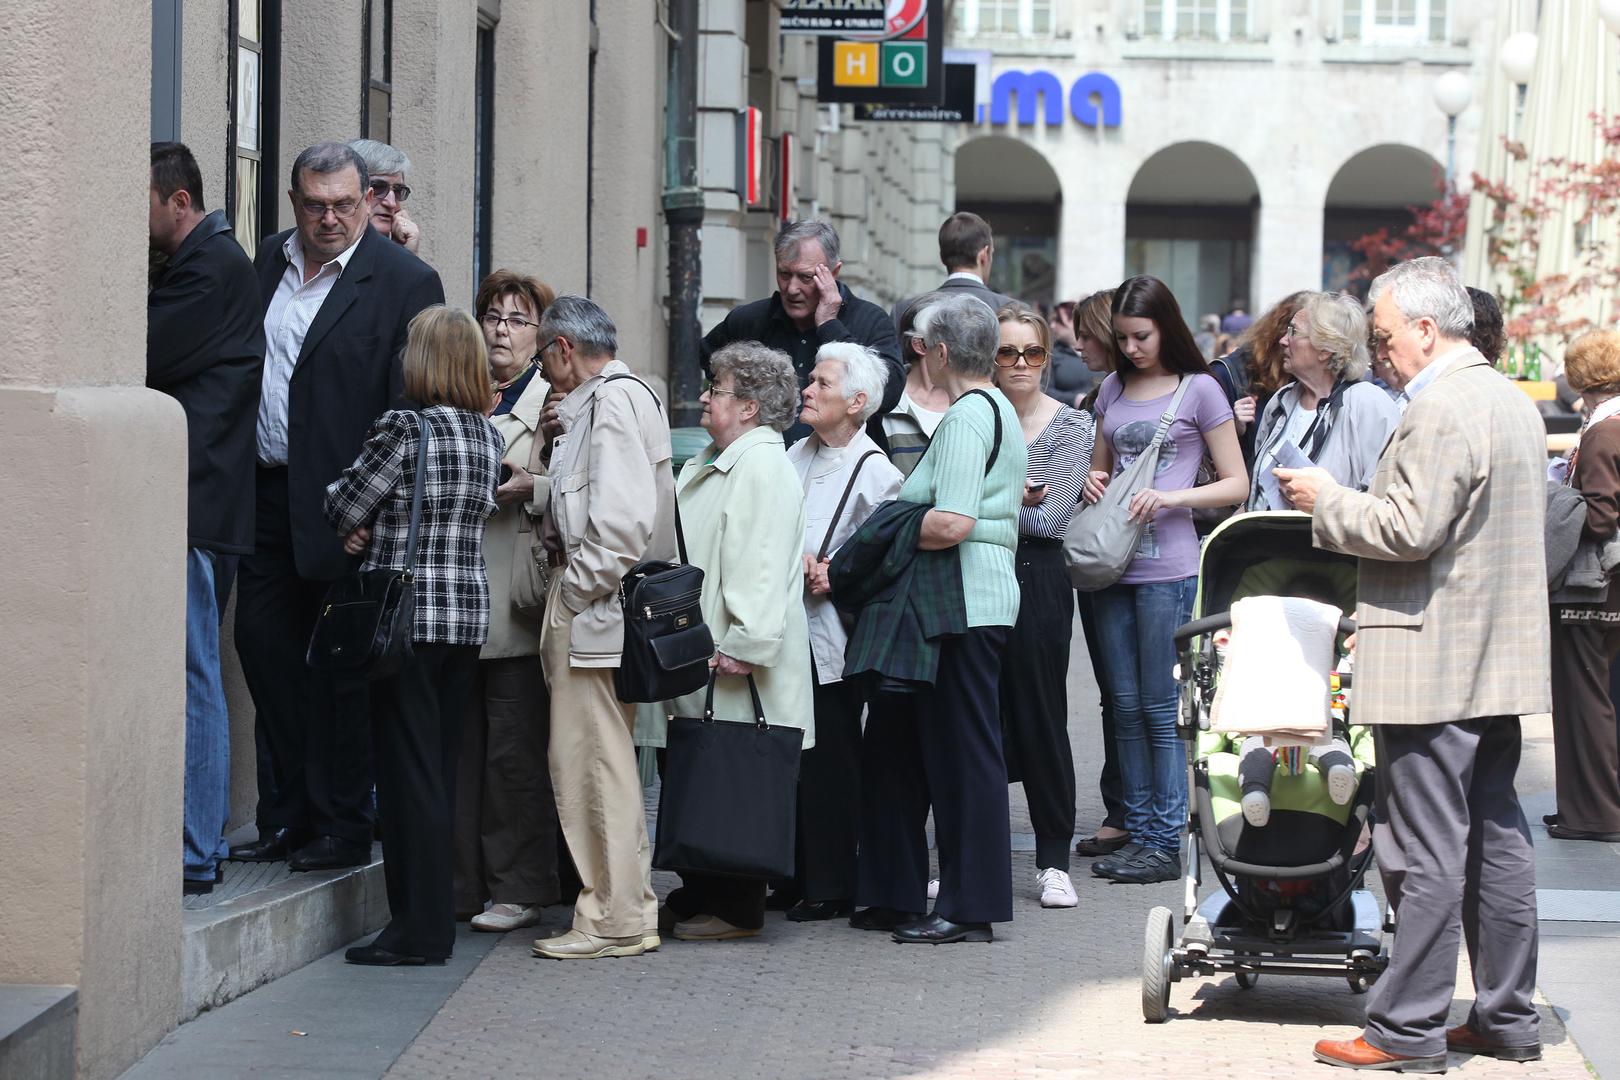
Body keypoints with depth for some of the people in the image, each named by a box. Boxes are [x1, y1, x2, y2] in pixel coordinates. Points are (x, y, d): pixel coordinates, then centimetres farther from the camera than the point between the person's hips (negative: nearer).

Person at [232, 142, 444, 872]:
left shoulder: (404, 282, -7)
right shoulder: (269, 263, 11)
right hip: (267, 495, 6)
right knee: (264, 646, 7)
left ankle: (341, 829, 10)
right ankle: (286, 818, 17)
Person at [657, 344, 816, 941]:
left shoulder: (762, 467, -14)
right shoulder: (709, 465, 19)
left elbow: (762, 566, -21)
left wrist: (742, 646, -24)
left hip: (735, 664, -10)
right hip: (700, 656, 10)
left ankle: (737, 910, 4)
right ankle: (698, 897, 21)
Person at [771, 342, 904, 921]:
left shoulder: (874, 472, -7)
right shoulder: (798, 455, 13)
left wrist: (837, 579, -18)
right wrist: (797, 558, -10)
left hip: (834, 639, -6)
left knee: (830, 762, -1)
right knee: (791, 758, 9)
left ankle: (833, 887, 7)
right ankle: (797, 878, 18)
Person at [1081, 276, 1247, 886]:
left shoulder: (1199, 390, -1)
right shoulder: (1114, 389, 14)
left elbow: (1236, 484, -2)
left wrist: (1169, 498, -16)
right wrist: (1092, 482, 2)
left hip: (1167, 566, -6)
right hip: (1113, 562, 6)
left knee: (1160, 705, -4)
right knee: (1126, 705, 8)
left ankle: (1167, 842, 2)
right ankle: (1137, 832, 15)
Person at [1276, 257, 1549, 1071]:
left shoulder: (1439, 409, -17)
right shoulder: (1514, 402, 15)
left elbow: (1408, 530, -22)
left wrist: (1326, 500, -8)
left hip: (1433, 665, -10)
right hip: (1502, 659, 10)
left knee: (1425, 852, -6)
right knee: (1495, 840, 13)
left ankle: (1408, 1029, -2)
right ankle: (1508, 1018, 19)